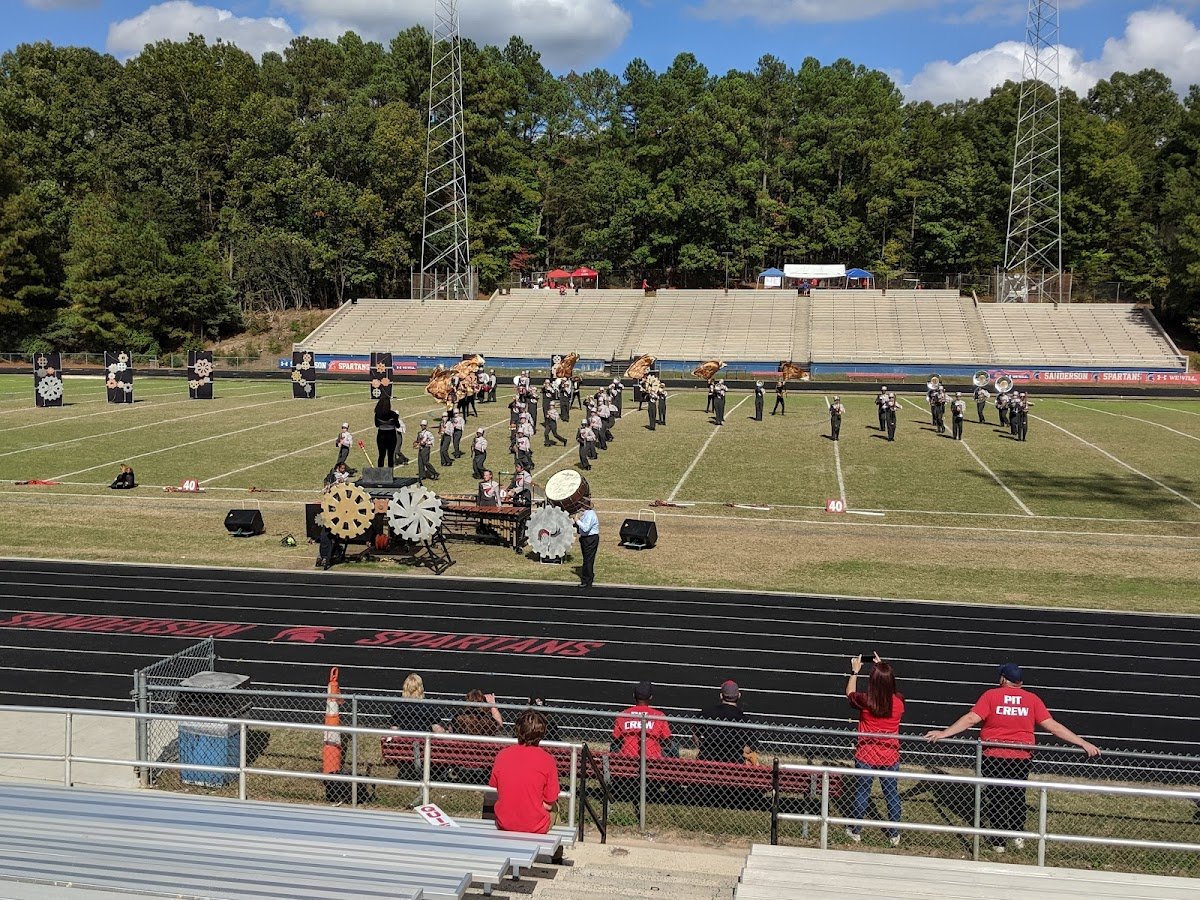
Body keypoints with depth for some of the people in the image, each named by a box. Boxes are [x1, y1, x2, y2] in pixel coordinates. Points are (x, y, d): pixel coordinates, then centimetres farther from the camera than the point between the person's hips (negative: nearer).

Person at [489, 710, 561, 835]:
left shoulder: (502, 755, -10)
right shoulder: (547, 761, -16)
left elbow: (493, 787, 4)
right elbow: (548, 805, -10)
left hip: (504, 825, 3)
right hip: (536, 829, -3)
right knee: (554, 808, 27)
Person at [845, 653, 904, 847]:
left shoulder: (865, 701, -17)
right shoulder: (898, 702, -11)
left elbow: (850, 693, 6)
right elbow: (888, 689, 14)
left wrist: (854, 672, 17)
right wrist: (883, 668, 18)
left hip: (866, 756, -1)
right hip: (890, 757, 2)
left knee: (862, 792, 13)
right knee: (892, 794, 14)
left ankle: (856, 831, 25)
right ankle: (894, 834, 23)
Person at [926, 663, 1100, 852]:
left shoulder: (991, 695, -5)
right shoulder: (1032, 699, 1)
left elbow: (971, 719, -14)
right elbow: (1052, 725, -5)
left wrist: (943, 734, -14)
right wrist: (1083, 743, -3)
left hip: (994, 756, -2)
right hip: (1021, 757, 2)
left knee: (995, 797, 9)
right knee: (1017, 796, 21)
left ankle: (998, 841, 13)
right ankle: (1018, 836, 22)